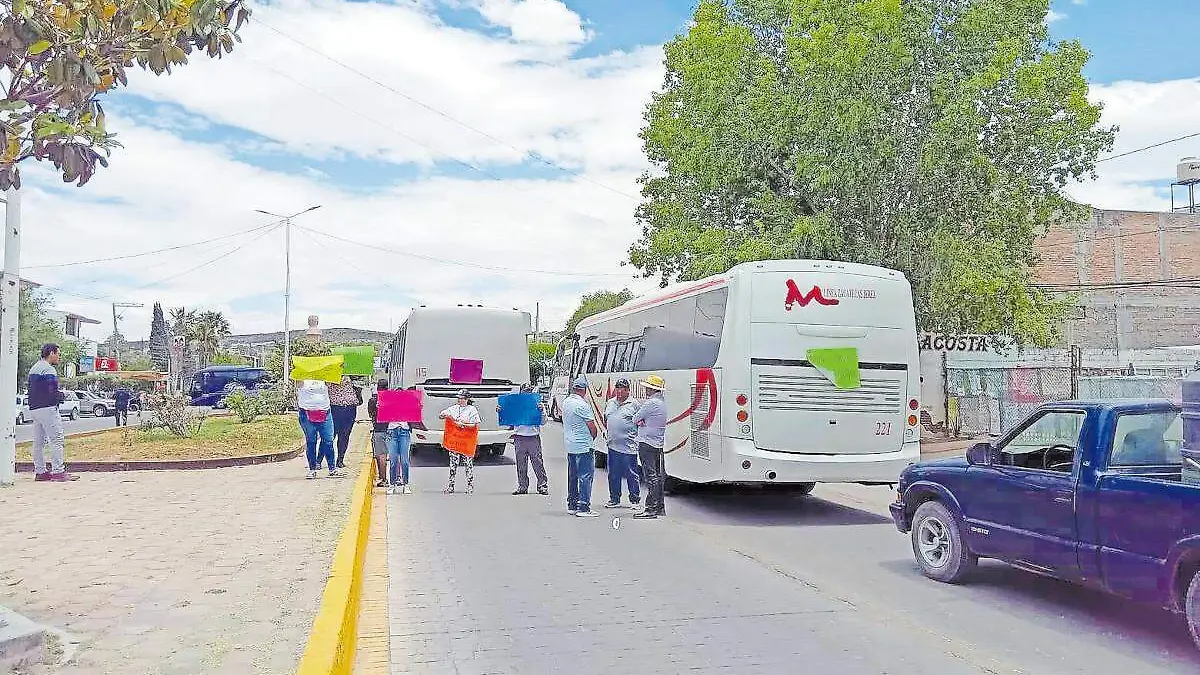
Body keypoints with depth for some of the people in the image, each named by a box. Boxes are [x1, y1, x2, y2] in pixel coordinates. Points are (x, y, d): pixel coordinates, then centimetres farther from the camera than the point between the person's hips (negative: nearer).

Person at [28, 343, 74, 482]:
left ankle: (40, 471, 16)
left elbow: (28, 385, 18)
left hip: (33, 408, 10)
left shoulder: (33, 368, 18)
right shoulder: (48, 369, -12)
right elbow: (52, 391, -21)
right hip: (47, 408, -10)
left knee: (38, 442, 12)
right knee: (57, 440, -9)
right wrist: (62, 396, -2)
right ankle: (58, 472, -12)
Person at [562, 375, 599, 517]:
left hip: (569, 445, 8)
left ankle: (572, 506, 21)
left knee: (572, 476, 15)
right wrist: (592, 438, 4)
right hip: (584, 446, -8)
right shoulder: (582, 405, -18)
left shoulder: (566, 402, 7)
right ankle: (583, 508, -5)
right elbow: (593, 427, -16)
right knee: (585, 476, -4)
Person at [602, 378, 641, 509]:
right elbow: (605, 420, 24)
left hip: (629, 447, -5)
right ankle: (614, 499, 22)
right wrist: (610, 430, 9)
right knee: (613, 474, 12)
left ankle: (635, 499, 10)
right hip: (613, 445, 6)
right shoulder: (610, 403, 14)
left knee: (631, 474, 0)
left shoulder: (634, 404, -2)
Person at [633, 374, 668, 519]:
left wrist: (639, 420, 10)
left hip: (647, 444, -10)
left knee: (651, 476, -9)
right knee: (658, 475, 13)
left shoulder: (651, 403, -17)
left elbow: (635, 419, -9)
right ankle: (660, 507, 20)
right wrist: (642, 421, -2)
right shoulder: (662, 402, 14)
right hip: (658, 443, 10)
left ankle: (651, 508, -8)